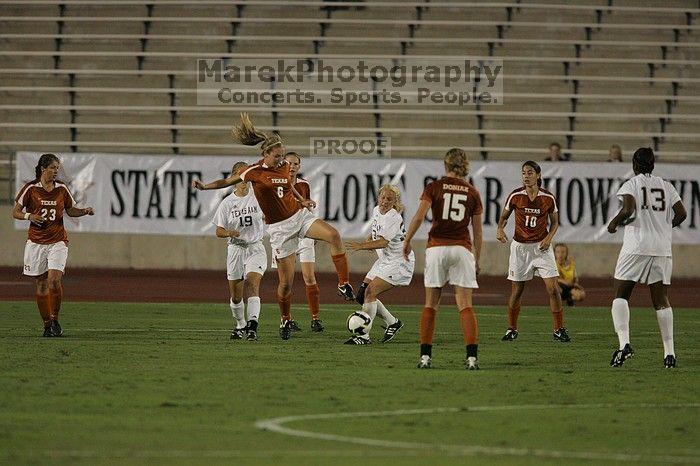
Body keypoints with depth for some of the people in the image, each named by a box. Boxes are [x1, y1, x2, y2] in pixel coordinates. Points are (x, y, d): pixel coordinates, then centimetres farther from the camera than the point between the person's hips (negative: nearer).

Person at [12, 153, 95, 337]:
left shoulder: (62, 189, 3)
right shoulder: (31, 188, -4)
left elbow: (71, 211, 16)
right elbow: (15, 212, 1)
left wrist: (85, 211, -2)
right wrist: (29, 216, -18)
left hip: (58, 241, 0)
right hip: (36, 242, 0)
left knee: (54, 279, -16)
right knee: (41, 283, 3)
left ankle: (55, 320, -2)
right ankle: (47, 323, 12)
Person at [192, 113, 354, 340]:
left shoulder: (284, 166, 2)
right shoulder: (254, 172, -11)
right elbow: (228, 181, 0)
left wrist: (302, 200, 13)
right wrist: (204, 186, -11)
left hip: (300, 215, 4)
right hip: (280, 227, -4)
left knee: (334, 235, -25)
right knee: (286, 281, -2)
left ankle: (344, 285, -20)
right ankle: (285, 320, 23)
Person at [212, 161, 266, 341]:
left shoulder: (257, 197, -1)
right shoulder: (227, 203, 0)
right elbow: (219, 231, 2)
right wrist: (229, 233, -20)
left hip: (255, 247, -2)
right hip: (235, 249, 2)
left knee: (252, 283, -24)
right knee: (235, 294, 8)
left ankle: (252, 324, -35)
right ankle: (240, 325, 32)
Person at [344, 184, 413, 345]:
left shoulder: (394, 218, -22)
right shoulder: (376, 211, 5)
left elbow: (383, 242, -34)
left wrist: (362, 246, -45)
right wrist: (369, 240, 5)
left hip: (399, 262, -9)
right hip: (384, 260, 9)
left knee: (370, 292, -20)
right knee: (362, 295, 4)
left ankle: (364, 336, -18)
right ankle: (392, 322, 21)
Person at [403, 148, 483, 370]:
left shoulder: (434, 187, 1)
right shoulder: (472, 193, 7)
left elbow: (419, 217, -10)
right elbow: (477, 231, 9)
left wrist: (407, 241, 1)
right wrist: (477, 260, 17)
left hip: (437, 247, -1)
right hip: (462, 249, 1)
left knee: (431, 305, 8)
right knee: (465, 306, -1)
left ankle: (425, 356, 3)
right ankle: (472, 357, -11)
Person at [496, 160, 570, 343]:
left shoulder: (548, 198, -4)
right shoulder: (515, 196, -5)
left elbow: (555, 222, 8)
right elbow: (504, 216, 8)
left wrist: (549, 237, -9)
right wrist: (500, 229, -13)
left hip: (541, 246, 0)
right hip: (520, 246, 0)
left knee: (553, 288, -9)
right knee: (516, 291, 4)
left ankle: (559, 329, 1)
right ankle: (512, 329, 20)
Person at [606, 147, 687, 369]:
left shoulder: (631, 185, 0)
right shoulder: (666, 187, 12)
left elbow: (628, 210, -16)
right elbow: (681, 214, 6)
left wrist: (614, 223, 2)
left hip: (636, 246, -4)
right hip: (662, 248, 4)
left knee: (621, 294, 3)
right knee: (661, 299, 7)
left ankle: (624, 342, -17)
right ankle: (669, 352, 0)